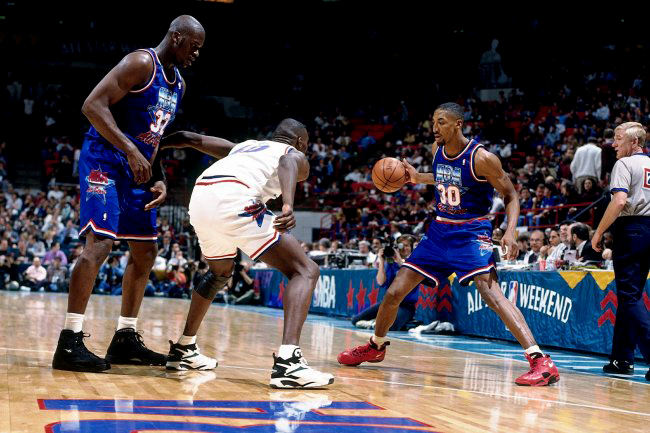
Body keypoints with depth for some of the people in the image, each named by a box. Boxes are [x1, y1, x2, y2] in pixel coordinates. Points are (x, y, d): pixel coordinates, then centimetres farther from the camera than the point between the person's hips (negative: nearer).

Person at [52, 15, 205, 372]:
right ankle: (69, 343, -16)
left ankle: (125, 338, 17)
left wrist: (159, 179, 7)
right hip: (104, 160, -9)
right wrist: (130, 150, -27)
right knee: (99, 243, -18)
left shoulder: (179, 84, 14)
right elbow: (93, 105, -21)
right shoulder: (141, 63, -13)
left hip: (137, 169, 10)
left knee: (145, 252, 9)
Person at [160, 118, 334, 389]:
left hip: (199, 198, 7)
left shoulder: (244, 146, 39)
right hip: (233, 199, -7)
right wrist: (288, 204, -24)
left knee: (221, 272, 35)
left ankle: (183, 349, 39)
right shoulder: (297, 156, 21)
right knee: (305, 271, -2)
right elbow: (287, 161, -6)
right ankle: (288, 363, -21)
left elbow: (190, 138, 33)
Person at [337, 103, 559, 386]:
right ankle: (375, 347, 34)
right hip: (440, 231, 7)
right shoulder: (437, 150, 1)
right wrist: (418, 178, 8)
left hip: (471, 234, -7)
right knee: (394, 292, 8)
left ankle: (541, 362, -32)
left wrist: (510, 232, -26)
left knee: (490, 292, -29)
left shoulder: (481, 158, -18)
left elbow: (510, 196, -11)